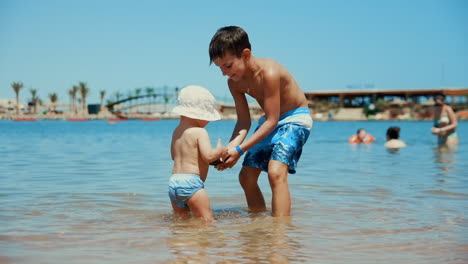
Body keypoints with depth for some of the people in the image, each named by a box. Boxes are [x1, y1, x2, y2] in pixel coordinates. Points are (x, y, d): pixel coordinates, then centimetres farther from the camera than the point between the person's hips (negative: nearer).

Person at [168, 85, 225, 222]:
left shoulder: (176, 131, 16)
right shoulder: (200, 132, -9)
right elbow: (208, 155, -18)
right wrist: (220, 150, 1)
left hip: (173, 181, 8)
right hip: (191, 182, -8)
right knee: (207, 220, -6)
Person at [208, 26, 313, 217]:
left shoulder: (269, 73, -31)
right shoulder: (234, 82, -9)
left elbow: (272, 120, -29)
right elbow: (244, 122, -7)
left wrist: (240, 149, -32)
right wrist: (231, 147, -26)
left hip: (295, 118, -8)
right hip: (269, 121, 8)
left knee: (276, 171, -28)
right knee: (246, 177, 8)